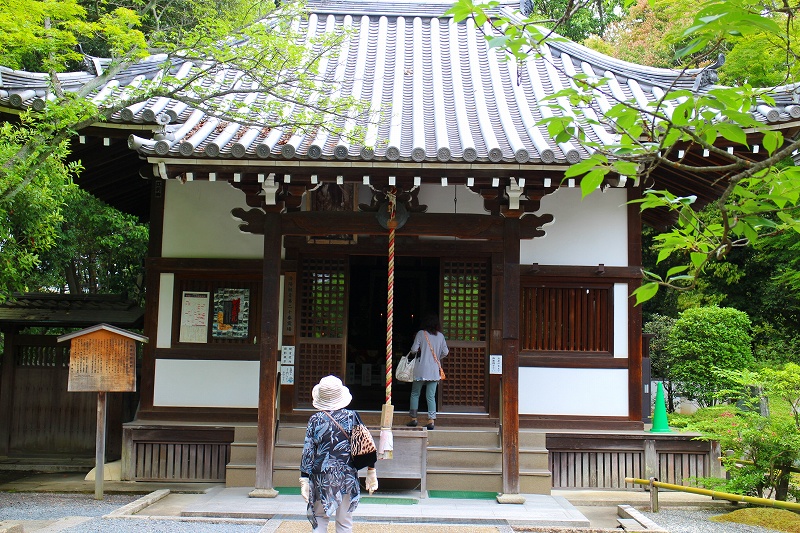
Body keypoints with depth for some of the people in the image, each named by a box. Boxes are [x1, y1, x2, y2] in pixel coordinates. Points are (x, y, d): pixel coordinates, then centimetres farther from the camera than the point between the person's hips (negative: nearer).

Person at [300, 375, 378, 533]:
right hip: (347, 475, 1)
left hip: (321, 475, -1)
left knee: (320, 518, 11)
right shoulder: (352, 416, -2)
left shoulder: (315, 420, -5)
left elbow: (308, 451, -6)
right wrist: (371, 471, 9)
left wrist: (304, 478, -1)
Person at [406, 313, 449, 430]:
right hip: (434, 370, 3)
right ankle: (431, 420, -4)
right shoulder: (440, 336, 5)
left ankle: (413, 419, 12)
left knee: (415, 393, 11)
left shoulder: (421, 333, -3)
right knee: (431, 396, 4)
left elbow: (414, 349, -8)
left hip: (421, 369, -3)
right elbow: (445, 352, 4)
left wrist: (412, 354, 15)